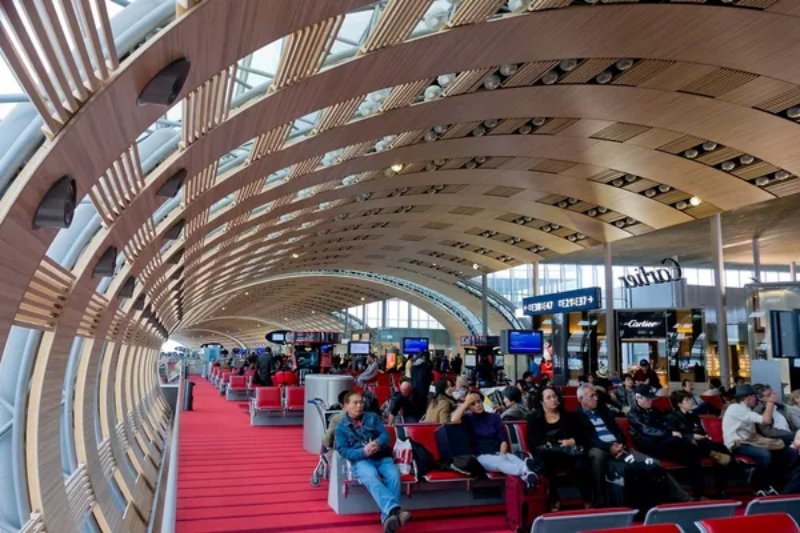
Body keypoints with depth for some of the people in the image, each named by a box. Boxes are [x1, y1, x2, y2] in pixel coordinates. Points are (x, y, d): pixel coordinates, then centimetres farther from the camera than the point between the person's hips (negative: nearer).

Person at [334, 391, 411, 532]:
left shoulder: (372, 417, 21)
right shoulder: (341, 427, 13)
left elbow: (385, 434, 9)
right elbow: (343, 450, 0)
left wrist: (378, 443, -16)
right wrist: (363, 452, -18)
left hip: (382, 457, 3)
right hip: (361, 460, -2)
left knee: (394, 474, -31)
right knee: (371, 476, -37)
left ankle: (387, 517, -40)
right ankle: (394, 510, -52)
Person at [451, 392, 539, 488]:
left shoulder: (494, 417, 16)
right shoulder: (468, 419, 8)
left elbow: (503, 439, 8)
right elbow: (454, 420, -16)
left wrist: (502, 455, -12)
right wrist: (466, 403, -8)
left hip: (498, 453, 4)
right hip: (481, 456, -3)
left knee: (513, 458, -31)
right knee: (499, 462, -36)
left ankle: (526, 474, -64)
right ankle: (524, 471, -66)